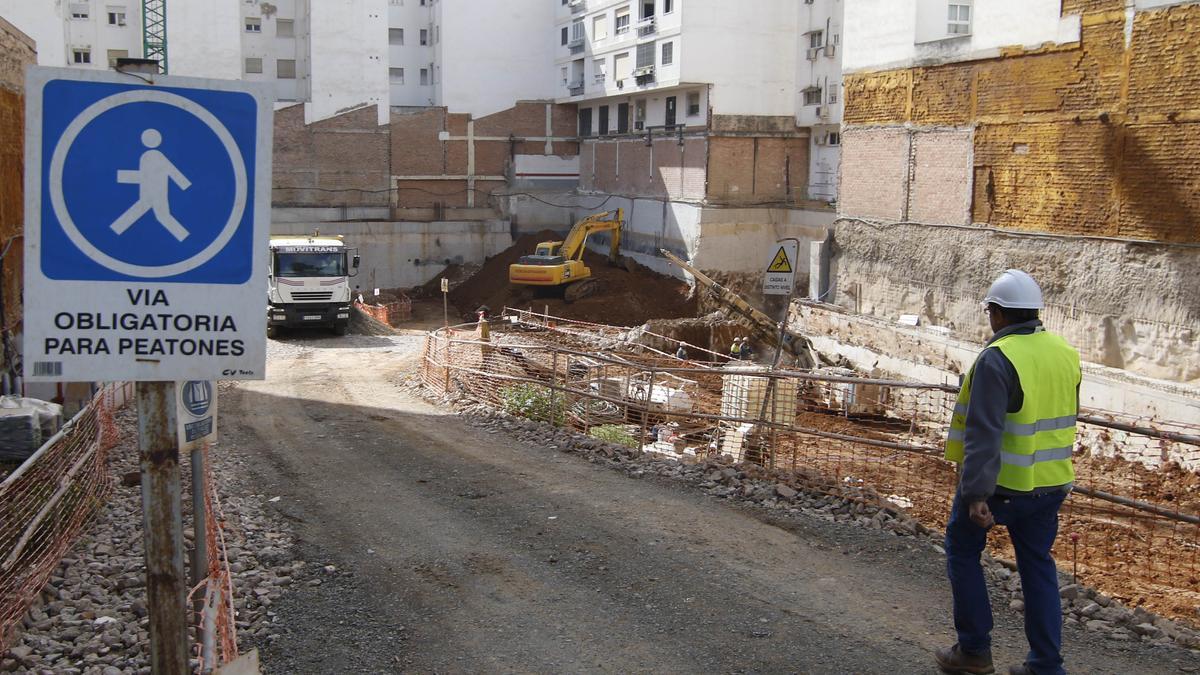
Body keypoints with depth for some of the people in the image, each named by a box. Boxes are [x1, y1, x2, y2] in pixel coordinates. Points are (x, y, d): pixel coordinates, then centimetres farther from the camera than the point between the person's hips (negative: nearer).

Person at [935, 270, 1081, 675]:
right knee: (1038, 565, 15)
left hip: (998, 483, -6)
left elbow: (983, 433, -25)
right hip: (1051, 482, 7)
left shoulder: (997, 360, -19)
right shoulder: (1065, 354, 5)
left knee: (962, 549, 13)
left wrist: (976, 494, -26)